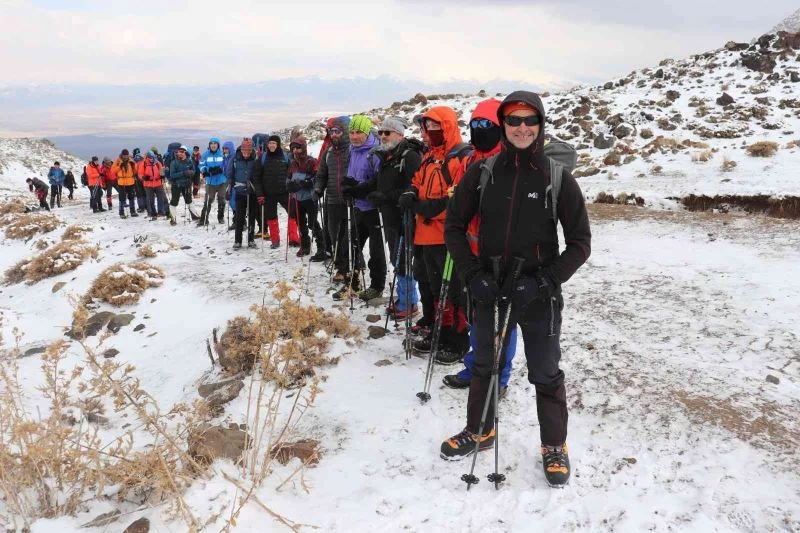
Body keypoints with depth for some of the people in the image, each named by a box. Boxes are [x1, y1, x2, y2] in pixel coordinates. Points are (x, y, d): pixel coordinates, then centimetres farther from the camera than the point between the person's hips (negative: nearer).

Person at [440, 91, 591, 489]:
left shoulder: (558, 177, -7)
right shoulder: (481, 173, -2)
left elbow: (580, 242, -4)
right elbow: (454, 226, 5)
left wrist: (543, 282, -15)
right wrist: (473, 274, -8)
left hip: (538, 294, -2)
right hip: (488, 289, 3)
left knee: (545, 373, 8)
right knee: (483, 365, 18)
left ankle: (554, 446, 30)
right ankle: (479, 431, 40)